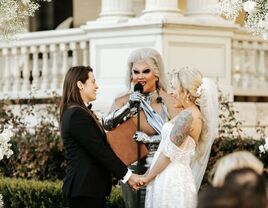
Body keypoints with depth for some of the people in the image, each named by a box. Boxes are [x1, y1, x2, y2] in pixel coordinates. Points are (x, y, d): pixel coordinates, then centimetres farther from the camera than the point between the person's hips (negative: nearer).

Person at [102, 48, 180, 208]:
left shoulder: (167, 100, -1)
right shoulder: (124, 101, 5)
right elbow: (107, 125, -7)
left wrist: (150, 139, -18)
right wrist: (128, 106, -17)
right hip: (134, 170, 1)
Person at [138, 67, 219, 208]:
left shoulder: (187, 115, -16)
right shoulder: (195, 114, 12)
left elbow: (169, 152, -16)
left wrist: (148, 177, -5)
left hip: (171, 180, -9)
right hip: (176, 177, 9)